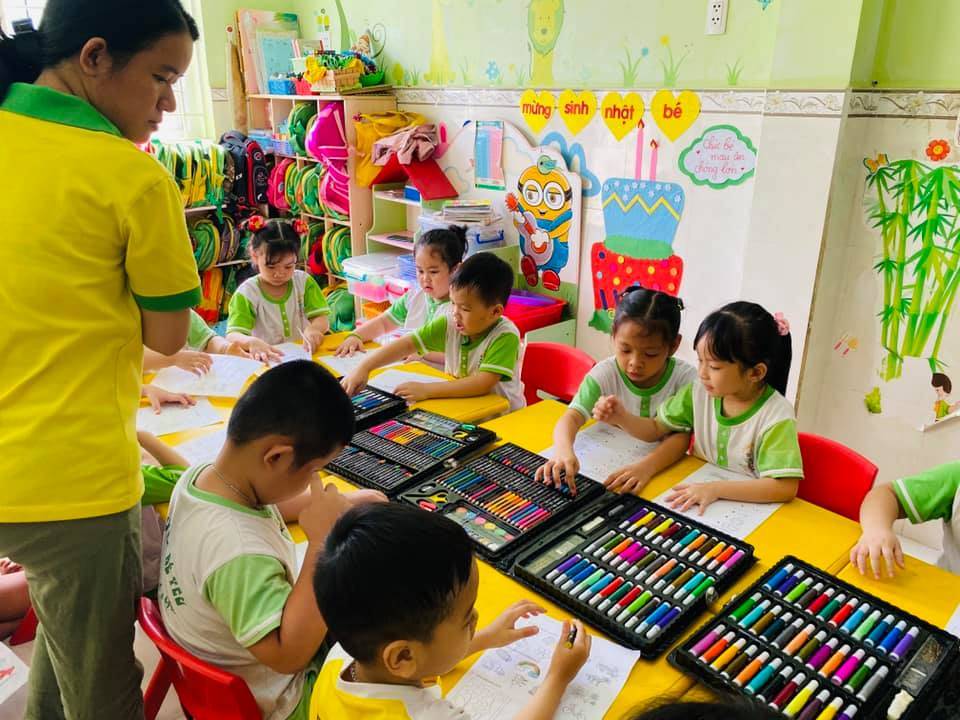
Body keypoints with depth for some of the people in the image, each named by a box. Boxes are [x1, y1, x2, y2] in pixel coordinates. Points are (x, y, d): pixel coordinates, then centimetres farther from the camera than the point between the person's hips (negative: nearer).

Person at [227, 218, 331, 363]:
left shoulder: (303, 281, 2)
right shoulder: (246, 293, -6)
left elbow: (322, 320, -4)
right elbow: (232, 336, -16)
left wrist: (313, 329, -28)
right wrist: (251, 342, -39)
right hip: (266, 360, -2)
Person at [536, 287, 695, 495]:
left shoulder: (685, 378, -12)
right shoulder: (605, 373, -9)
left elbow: (681, 437, -19)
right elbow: (572, 417, -18)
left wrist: (646, 466, -38)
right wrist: (564, 452, -40)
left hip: (662, 469, -1)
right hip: (607, 467, 1)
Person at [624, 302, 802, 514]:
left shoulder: (776, 416, -18)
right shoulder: (699, 393, -4)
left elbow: (786, 488, -24)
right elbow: (655, 430, 6)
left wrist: (716, 488, -28)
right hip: (698, 500, 3)